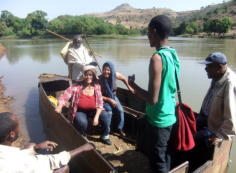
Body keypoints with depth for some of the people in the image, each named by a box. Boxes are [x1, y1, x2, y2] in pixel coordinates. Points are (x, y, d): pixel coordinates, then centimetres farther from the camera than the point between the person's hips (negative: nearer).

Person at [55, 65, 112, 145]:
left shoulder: (97, 87, -9)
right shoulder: (77, 86, -16)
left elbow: (100, 103, -11)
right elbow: (65, 95, -24)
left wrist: (96, 116, -23)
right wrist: (60, 106, -43)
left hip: (93, 110, 2)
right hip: (80, 111, -2)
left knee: (106, 116, -23)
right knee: (82, 122, -33)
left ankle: (105, 136, 5)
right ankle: (82, 137, 4)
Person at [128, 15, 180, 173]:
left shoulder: (157, 58, -24)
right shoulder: (174, 55, 3)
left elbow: (152, 99, -25)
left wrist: (132, 84, -11)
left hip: (159, 119, -8)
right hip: (171, 116, 8)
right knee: (166, 157, 25)